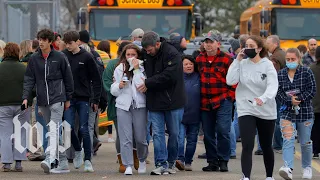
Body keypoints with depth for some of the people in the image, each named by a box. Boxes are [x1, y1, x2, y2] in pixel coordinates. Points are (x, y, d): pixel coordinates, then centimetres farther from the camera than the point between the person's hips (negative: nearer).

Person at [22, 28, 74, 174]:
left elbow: (68, 78, 5)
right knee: (53, 132, 8)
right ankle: (62, 163, 13)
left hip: (57, 99, -4)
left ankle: (50, 160, -29)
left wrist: (68, 98, 6)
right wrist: (25, 97, -6)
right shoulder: (34, 59, 7)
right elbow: (29, 79, 6)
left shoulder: (59, 57, -1)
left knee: (54, 130, -17)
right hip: (42, 101, 4)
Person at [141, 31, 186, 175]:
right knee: (157, 133, -2)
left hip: (172, 100, -4)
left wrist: (148, 83, -17)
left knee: (174, 133, 7)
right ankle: (161, 164, -2)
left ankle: (171, 162, 20)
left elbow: (169, 76, -22)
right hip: (154, 101, 4)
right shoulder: (145, 54, 4)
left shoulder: (172, 54, -14)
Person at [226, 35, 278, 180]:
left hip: (266, 112, 0)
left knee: (266, 146, 15)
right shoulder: (242, 64, 1)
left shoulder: (268, 65, -6)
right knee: (247, 146, -15)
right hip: (246, 110, 0)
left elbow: (273, 86, -19)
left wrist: (263, 98, -38)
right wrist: (237, 60, -11)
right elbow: (230, 81, -11)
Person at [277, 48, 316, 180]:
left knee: (305, 142, 10)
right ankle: (288, 168, -28)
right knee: (288, 140, -16)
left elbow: (312, 90, -6)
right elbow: (278, 92, 0)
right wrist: (290, 100, -17)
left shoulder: (307, 72, -2)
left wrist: (299, 98, -18)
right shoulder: (280, 75, 5)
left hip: (305, 112, -1)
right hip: (287, 113, 1)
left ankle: (307, 167, 29)